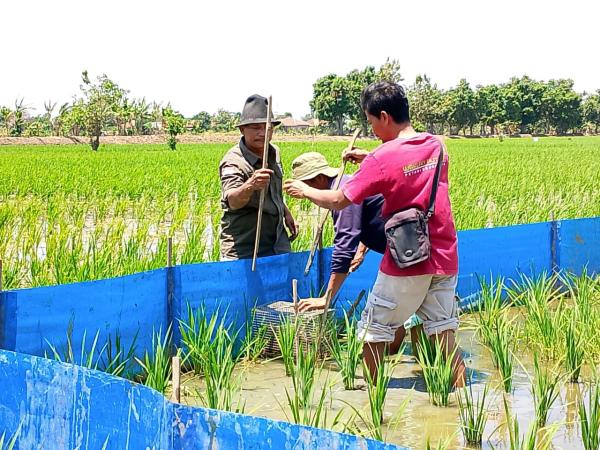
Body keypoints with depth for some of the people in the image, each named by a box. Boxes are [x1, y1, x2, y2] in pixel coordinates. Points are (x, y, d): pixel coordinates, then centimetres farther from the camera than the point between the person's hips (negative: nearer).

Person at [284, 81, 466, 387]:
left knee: (374, 330, 11)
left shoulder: (382, 159, -15)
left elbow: (339, 201, -9)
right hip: (444, 259, 6)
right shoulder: (435, 145, 5)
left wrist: (305, 191, 8)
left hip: (405, 263, -6)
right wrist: (369, 158, 20)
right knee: (443, 332, 9)